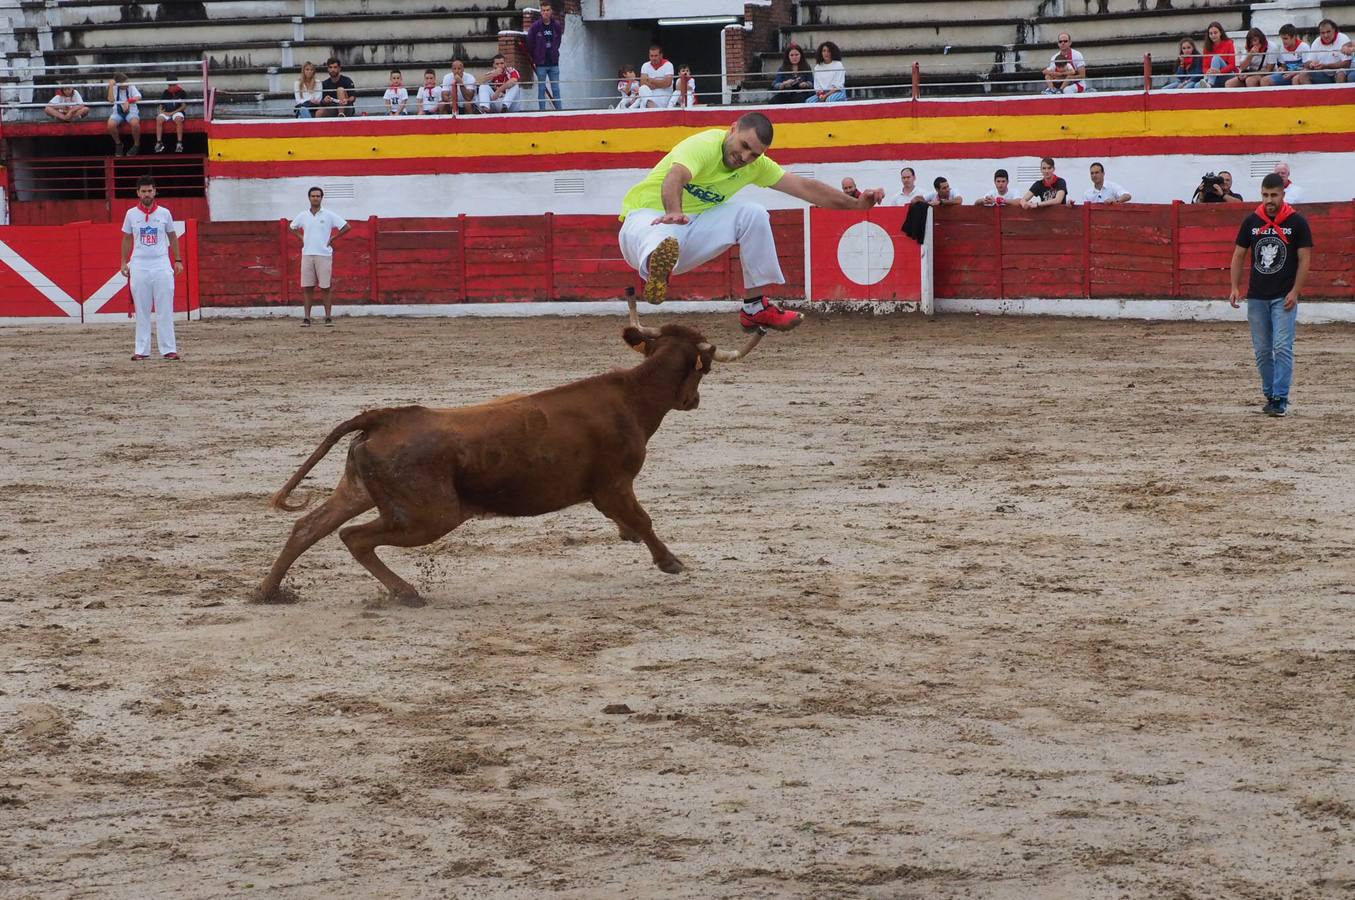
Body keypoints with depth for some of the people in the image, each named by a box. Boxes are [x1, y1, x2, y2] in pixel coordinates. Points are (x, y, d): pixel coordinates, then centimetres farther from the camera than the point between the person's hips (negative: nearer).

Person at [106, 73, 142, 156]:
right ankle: (118, 143, -2)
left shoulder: (131, 87, -1)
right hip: (118, 112, 2)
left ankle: (136, 145, -11)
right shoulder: (115, 88, 2)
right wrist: (111, 86, -20)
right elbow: (111, 100, -13)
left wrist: (128, 101, -34)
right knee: (111, 124, -30)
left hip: (131, 111, -2)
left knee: (135, 123, -35)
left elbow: (138, 97, -17)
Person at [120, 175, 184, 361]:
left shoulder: (164, 213, 3)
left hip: (161, 265, -1)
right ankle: (142, 350, 4)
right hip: (139, 266, 1)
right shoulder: (131, 214, 4)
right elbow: (127, 239, 13)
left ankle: (168, 349, -3)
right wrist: (124, 262, 7)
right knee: (141, 311, 2)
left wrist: (178, 260, 7)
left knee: (165, 310, -3)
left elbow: (172, 237, 12)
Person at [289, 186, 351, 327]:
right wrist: (301, 238, 11)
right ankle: (306, 318, 3)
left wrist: (332, 238, -1)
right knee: (308, 288, 2)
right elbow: (292, 228, 25)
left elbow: (346, 227, 1)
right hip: (307, 255, 3)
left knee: (326, 288, -1)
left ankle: (328, 317, 2)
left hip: (324, 254, -3)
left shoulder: (329, 216, -1)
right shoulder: (303, 216, 8)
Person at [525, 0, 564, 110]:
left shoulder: (557, 26, 1)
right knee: (541, 89, 3)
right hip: (541, 64, -2)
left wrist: (554, 54, 11)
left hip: (554, 63, 2)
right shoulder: (536, 26, -7)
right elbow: (530, 44, 1)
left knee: (556, 89, 6)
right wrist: (535, 58, 6)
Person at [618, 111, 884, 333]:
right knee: (662, 244, -42)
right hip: (648, 217, -7)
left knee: (754, 216, -7)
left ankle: (755, 308, 0)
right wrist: (674, 212, -62)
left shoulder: (755, 164, 4)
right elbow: (674, 178, -41)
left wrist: (856, 203, -2)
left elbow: (804, 187, 7)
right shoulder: (705, 145, -21)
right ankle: (657, 270, -81)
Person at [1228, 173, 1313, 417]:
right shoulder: (1251, 222, 7)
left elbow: (1304, 259, -2)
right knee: (1262, 351, 6)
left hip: (1284, 297, -4)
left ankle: (1280, 399, -12)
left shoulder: (1297, 223, -2)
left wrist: (1295, 292, -10)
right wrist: (1235, 287, 2)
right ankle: (1270, 396, 17)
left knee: (1282, 348, -12)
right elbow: (1239, 255, 12)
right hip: (1256, 296, 4)